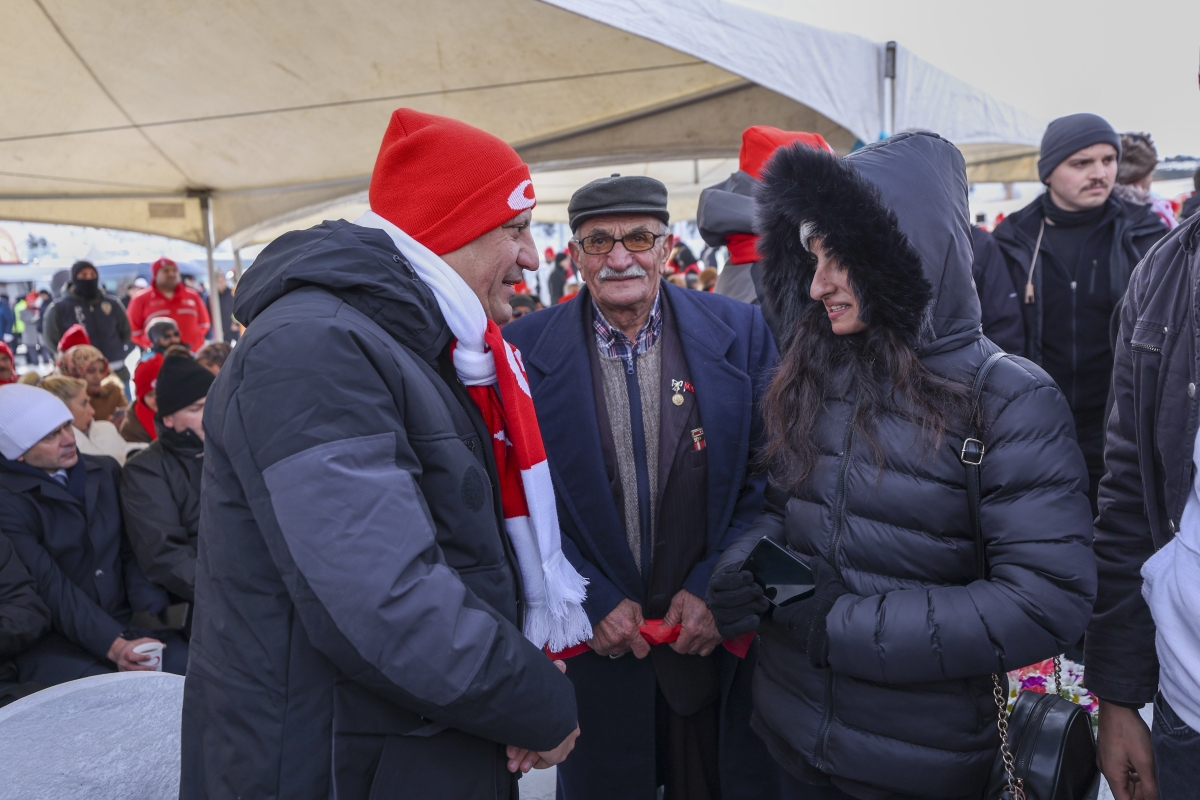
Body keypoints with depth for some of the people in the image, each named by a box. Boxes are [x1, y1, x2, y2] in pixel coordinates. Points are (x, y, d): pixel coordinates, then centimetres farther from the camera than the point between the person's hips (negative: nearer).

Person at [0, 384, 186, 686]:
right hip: (52, 641, -4)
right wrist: (113, 645, -26)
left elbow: (132, 550, 5)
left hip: (126, 622, 4)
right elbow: (50, 587, -16)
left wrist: (150, 616, -12)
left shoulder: (105, 471, 10)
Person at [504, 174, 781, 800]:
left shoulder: (741, 332, -3)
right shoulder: (524, 349, -5)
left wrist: (716, 585, -10)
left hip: (717, 638, 1)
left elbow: (771, 473, -3)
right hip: (593, 641, 0)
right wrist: (589, 599, -11)